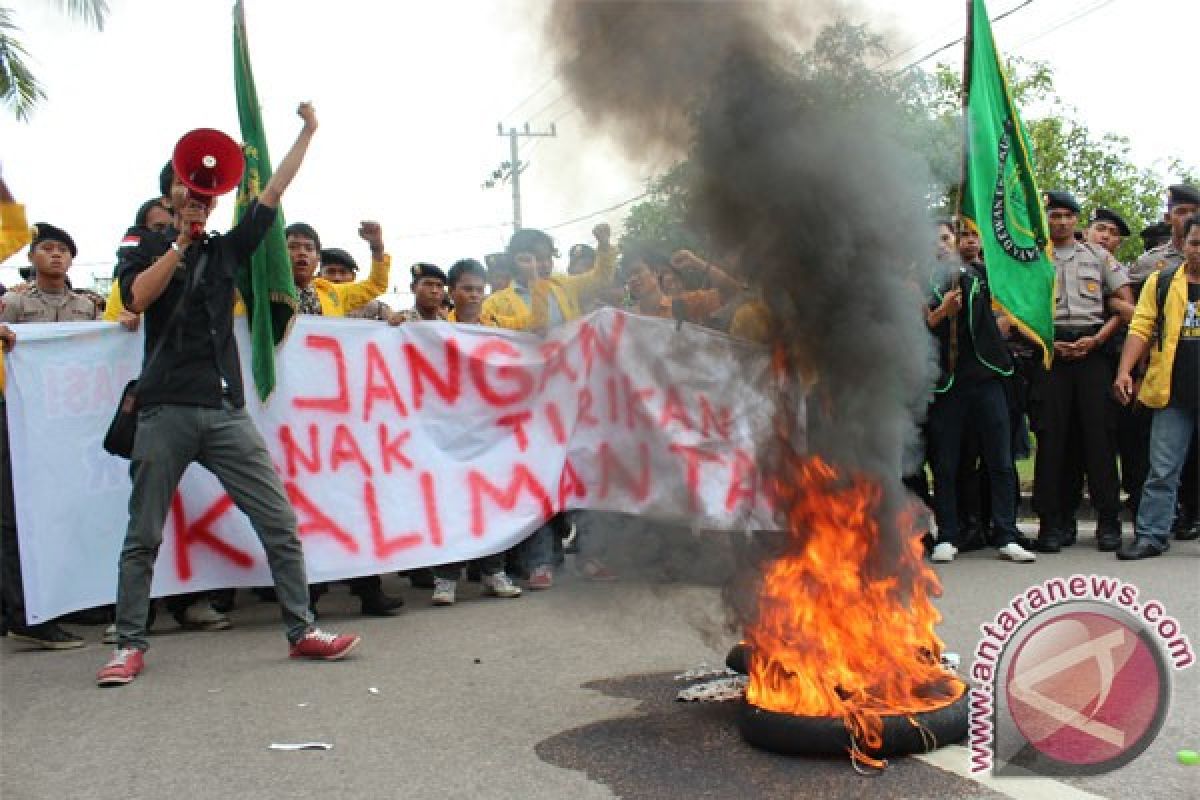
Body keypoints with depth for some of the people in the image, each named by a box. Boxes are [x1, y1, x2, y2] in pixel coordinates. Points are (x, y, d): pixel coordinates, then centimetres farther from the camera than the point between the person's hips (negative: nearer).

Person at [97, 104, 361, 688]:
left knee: (279, 523, -3)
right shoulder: (144, 250, 12)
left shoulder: (226, 249, 19)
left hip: (226, 409, 2)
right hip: (166, 409, -2)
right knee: (143, 535, 3)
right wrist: (182, 242, -6)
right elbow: (138, 298, -8)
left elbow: (273, 194, 15)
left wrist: (307, 134, 14)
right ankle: (130, 645, 14)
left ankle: (302, 631, 4)